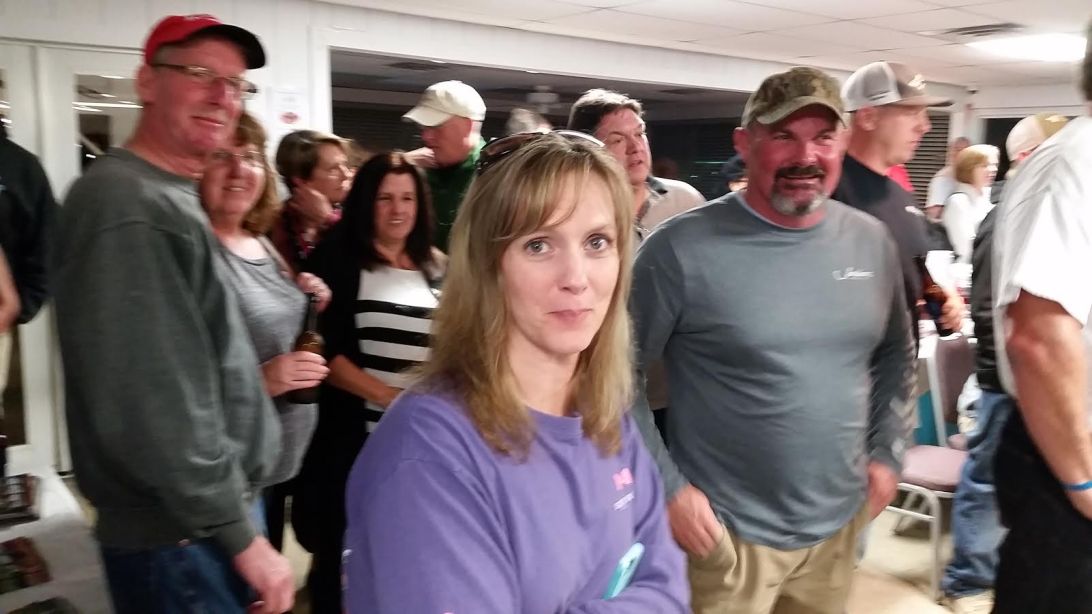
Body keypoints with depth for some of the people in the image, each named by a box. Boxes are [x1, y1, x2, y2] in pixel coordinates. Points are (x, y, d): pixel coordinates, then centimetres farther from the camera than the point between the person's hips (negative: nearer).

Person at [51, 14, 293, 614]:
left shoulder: (173, 199, 11)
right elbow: (156, 411, -26)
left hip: (211, 518, 9)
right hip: (184, 537, -9)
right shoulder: (128, 206, -21)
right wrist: (244, 537, -20)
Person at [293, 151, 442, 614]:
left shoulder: (437, 268, 10)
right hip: (352, 436, -3)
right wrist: (390, 397, -16)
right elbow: (326, 351, -10)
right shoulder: (339, 260, -3)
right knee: (339, 551, 9)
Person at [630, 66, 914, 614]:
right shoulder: (683, 248, -17)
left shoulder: (872, 242, 1)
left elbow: (895, 355, 15)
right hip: (727, 533, -5)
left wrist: (886, 451, 7)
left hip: (838, 523, 6)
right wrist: (667, 487, -14)